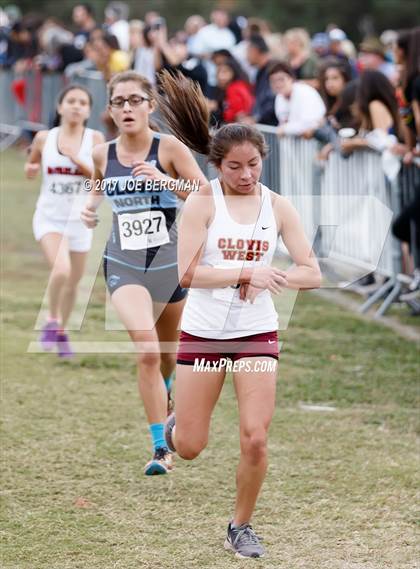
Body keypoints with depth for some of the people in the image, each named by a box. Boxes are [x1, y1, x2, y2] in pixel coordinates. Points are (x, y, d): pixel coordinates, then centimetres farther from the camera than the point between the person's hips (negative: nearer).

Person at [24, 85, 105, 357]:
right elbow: (31, 168, 16)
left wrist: (76, 159, -22)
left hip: (79, 220, 1)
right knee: (61, 269, -25)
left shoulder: (95, 139, -3)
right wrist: (32, 169, -7)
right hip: (49, 217, -1)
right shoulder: (44, 138, 0)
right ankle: (52, 321, -1)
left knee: (73, 281, 11)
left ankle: (62, 331, 36)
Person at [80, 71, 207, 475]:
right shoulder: (103, 154, 0)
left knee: (168, 354, 19)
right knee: (147, 351, -19)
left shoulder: (169, 148, -9)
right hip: (124, 264, 0)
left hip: (170, 262, 0)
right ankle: (160, 449, -13)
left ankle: (167, 402, 54)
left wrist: (165, 180, -26)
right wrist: (90, 207, 1)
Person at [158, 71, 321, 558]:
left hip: (257, 334, 2)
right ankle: (175, 424, 42)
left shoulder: (277, 207, -1)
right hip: (203, 331, -2)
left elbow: (311, 274, -2)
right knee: (189, 448, 4)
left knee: (255, 440, -8)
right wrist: (246, 271, -25)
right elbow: (187, 273, -17)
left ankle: (241, 527, 13)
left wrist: (267, 278, -17)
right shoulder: (202, 202, -9)